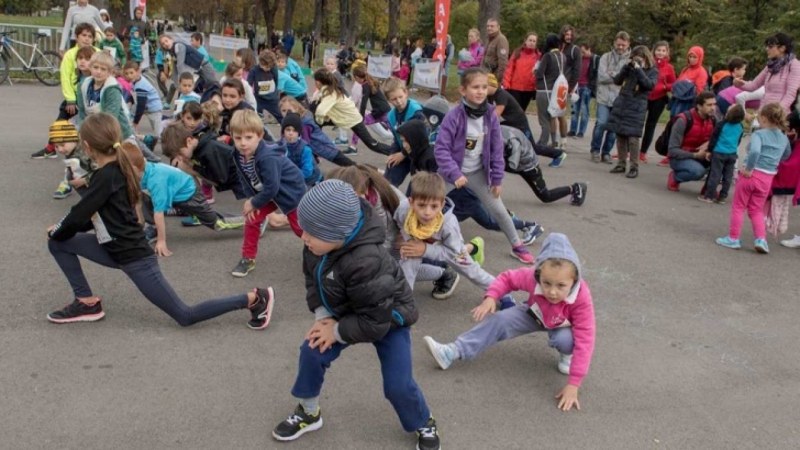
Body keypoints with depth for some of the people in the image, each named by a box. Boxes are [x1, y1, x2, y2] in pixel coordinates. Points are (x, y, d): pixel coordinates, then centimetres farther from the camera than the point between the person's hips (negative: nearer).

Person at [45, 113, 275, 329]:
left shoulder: (106, 176, -21)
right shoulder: (115, 170, 8)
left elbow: (79, 216, -17)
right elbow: (90, 216, 19)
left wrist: (56, 231, 3)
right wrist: (60, 230, 15)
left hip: (134, 257, -9)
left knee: (185, 316, -5)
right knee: (58, 243, 9)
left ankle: (254, 298, -2)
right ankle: (87, 302, 13)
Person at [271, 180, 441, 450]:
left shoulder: (366, 263, -44)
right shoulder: (318, 244, -21)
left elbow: (375, 322, -36)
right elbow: (312, 279, -1)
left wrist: (336, 332, -23)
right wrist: (323, 316, -15)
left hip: (388, 319, -7)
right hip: (345, 314, 7)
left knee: (397, 384, -8)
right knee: (312, 353, -1)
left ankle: (424, 425, 24)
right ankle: (308, 413, 25)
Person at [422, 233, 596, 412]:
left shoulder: (582, 299, -41)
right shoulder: (533, 277, -35)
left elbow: (584, 341, -40)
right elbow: (507, 278, -14)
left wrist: (573, 385, -42)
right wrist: (490, 297, -32)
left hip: (563, 327, -2)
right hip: (536, 315, 3)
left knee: (564, 340, -36)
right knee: (500, 320, -13)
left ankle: (567, 355, 1)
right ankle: (453, 352, -11)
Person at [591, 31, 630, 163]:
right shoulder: (606, 57, 5)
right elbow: (601, 76, -5)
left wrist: (611, 74, -9)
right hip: (605, 97, -1)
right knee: (602, 124, -9)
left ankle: (606, 152, 19)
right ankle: (595, 150, 10)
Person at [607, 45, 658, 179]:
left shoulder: (652, 71, 0)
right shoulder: (630, 68, 11)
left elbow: (649, 85, -17)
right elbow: (617, 81, 6)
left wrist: (638, 69, -15)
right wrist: (627, 67, -4)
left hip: (636, 108, -5)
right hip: (621, 104, 5)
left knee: (633, 138, -10)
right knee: (620, 135, 7)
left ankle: (634, 167, -3)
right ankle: (621, 163, 18)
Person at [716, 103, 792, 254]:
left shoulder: (759, 134, -12)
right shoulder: (784, 139, 6)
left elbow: (754, 151, -30)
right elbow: (786, 156, 22)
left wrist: (748, 169, -21)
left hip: (750, 174, -5)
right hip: (767, 178, 5)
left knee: (738, 207, 9)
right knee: (757, 210, 18)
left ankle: (733, 238, 14)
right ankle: (761, 239, 5)